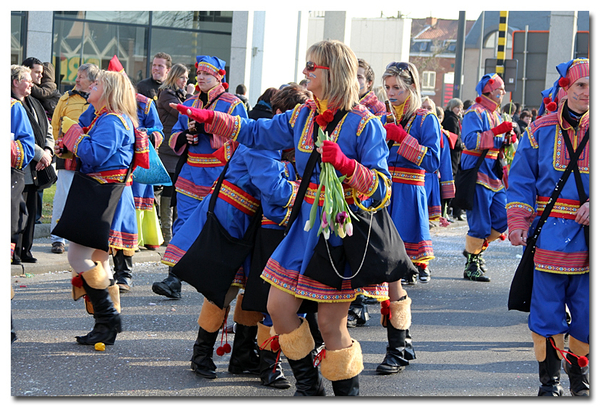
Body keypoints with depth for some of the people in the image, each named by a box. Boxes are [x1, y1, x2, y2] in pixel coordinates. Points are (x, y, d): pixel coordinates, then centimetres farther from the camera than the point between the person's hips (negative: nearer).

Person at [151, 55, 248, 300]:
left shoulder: (232, 105, -1)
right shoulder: (189, 105, 16)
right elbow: (174, 138, 17)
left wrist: (207, 128, -20)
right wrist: (185, 137, -6)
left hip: (219, 177, -4)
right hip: (190, 175, 4)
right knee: (183, 225, -4)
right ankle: (174, 280, -7)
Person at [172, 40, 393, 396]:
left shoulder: (364, 125, -13)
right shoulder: (303, 117, 7)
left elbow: (381, 190, -18)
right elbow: (256, 133, 17)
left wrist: (346, 164, -33)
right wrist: (208, 118, 10)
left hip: (342, 233, -7)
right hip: (306, 227, 7)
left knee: (331, 324, -4)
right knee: (279, 307, 6)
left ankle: (347, 392, 14)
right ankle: (308, 385, 23)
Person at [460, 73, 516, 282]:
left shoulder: (496, 114, 19)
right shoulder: (475, 113, -9)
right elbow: (471, 140, -24)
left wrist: (509, 138, 3)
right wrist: (496, 132, -28)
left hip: (494, 176, 9)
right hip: (477, 173, -9)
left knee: (502, 219, 7)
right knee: (480, 224, -6)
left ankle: (476, 249, 27)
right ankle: (471, 265, 6)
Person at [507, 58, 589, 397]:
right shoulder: (540, 131, 2)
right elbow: (521, 181, 4)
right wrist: (518, 223, -7)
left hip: (590, 238, 1)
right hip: (550, 237, -1)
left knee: (588, 313, 4)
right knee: (547, 309, 1)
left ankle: (578, 365, 31)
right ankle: (549, 378, 18)